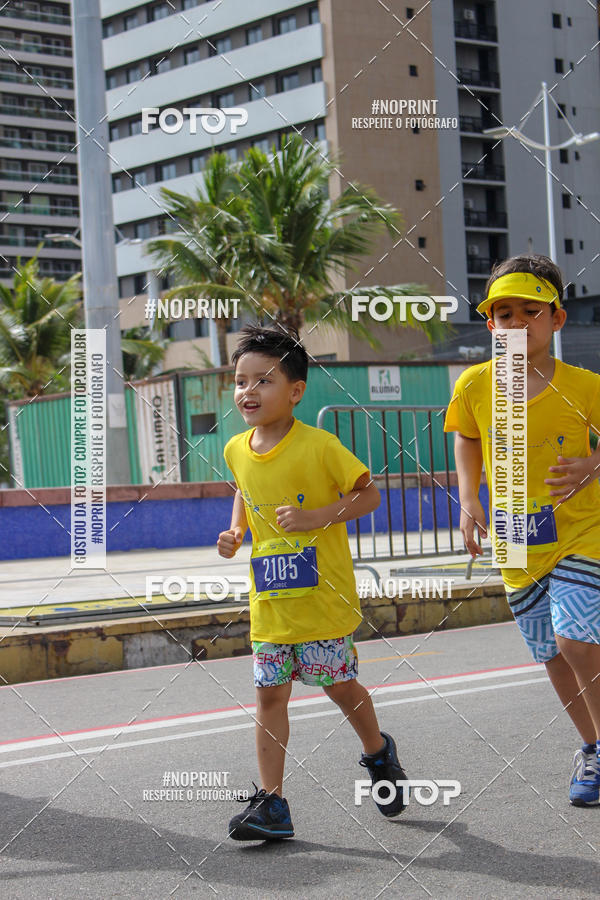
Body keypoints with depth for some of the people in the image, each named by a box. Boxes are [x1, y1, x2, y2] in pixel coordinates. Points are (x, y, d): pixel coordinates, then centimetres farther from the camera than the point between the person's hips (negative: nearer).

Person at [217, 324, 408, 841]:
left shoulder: (318, 445, -15)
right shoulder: (236, 451, 3)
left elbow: (369, 495, -8)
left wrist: (317, 517, -21)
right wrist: (236, 532, 6)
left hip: (324, 595, -5)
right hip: (269, 600, 5)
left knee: (339, 685, 6)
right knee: (270, 694, 3)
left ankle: (378, 752, 36)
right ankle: (272, 803, 8)